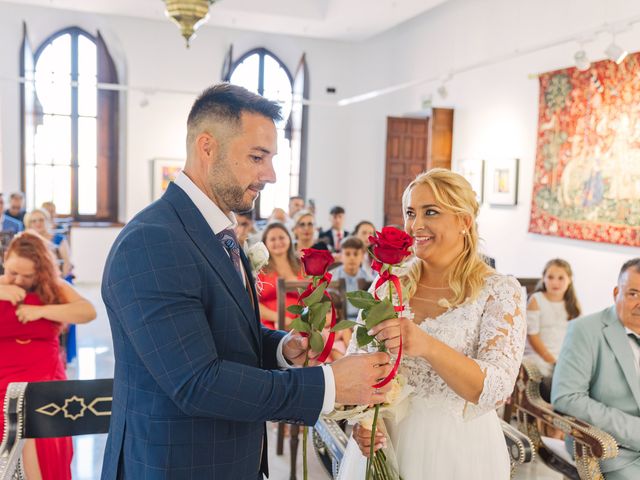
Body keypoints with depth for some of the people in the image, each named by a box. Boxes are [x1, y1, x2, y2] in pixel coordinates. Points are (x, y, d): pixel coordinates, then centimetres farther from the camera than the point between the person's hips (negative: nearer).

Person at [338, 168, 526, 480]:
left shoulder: (500, 291, -11)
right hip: (383, 444, 3)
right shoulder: (387, 285, -2)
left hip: (456, 450, -2)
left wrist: (427, 346, -36)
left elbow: (496, 389, -21)